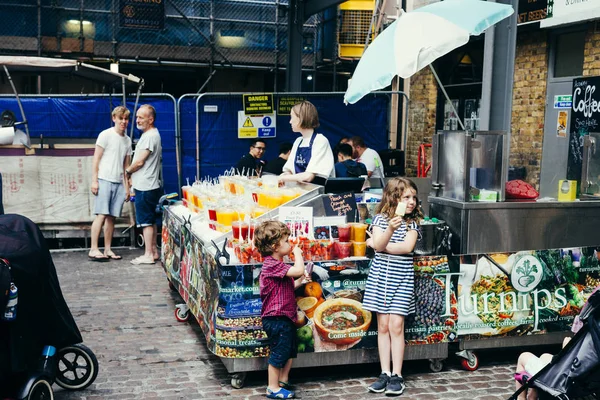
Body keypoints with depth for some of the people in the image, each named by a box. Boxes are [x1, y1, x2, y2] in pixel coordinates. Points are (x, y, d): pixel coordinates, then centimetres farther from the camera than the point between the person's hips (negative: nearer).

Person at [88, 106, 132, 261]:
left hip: (119, 183, 5)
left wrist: (127, 187, 14)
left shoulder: (127, 140, 14)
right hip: (104, 180, -5)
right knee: (101, 215, -10)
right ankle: (93, 250, -8)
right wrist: (94, 180, -11)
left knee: (111, 217, 6)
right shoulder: (106, 135, -3)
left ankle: (107, 249, 11)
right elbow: (96, 159, -4)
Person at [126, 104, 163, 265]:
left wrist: (127, 171, 0)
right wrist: (133, 176, 14)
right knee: (150, 220, 13)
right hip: (147, 184, 10)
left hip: (145, 187, -10)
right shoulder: (151, 134, 16)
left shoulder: (150, 136, -16)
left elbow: (139, 161, -17)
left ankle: (148, 255, -2)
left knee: (146, 221, -6)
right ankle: (153, 252, 19)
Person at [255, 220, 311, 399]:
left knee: (290, 349, 20)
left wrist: (299, 282, 3)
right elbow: (298, 270, -31)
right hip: (276, 318, -11)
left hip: (285, 317, 11)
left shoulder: (277, 265, 14)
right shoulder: (272, 265, -21)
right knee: (279, 352, -1)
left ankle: (283, 381, 33)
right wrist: (297, 253, -16)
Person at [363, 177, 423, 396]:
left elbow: (408, 247, -13)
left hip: (402, 278, 0)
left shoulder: (412, 222, 2)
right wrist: (391, 228, -30)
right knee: (383, 325, 4)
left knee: (396, 325, -4)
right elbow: (377, 245, -15)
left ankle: (397, 375, 3)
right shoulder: (381, 219, -1)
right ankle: (385, 373, 12)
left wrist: (380, 245, -11)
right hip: (380, 276, 1)